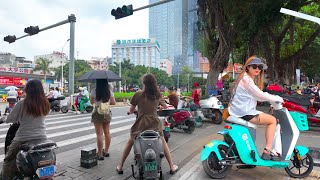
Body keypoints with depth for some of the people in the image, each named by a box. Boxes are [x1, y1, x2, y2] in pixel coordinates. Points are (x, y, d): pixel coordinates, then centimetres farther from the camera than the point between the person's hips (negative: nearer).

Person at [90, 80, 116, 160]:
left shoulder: (94, 91, -9)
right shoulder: (109, 91, -1)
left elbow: (91, 102, 2)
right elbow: (113, 103, 3)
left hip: (98, 113, -3)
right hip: (107, 113, 4)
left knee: (99, 134, 0)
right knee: (107, 132, 14)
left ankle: (100, 154, 5)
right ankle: (106, 151, 27)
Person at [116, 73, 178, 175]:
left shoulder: (138, 94, -5)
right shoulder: (157, 94, 4)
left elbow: (131, 110, 2)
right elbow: (165, 107, 19)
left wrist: (129, 111, 24)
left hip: (141, 123, -2)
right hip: (155, 123, 2)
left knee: (130, 143, 20)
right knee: (163, 142, 22)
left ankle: (120, 167, 27)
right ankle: (172, 167, 26)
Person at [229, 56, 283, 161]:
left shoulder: (248, 79, 18)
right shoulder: (246, 79, -14)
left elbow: (257, 96, 20)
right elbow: (260, 95, -15)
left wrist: (274, 98, 13)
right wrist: (277, 99, -1)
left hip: (241, 111, 10)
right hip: (244, 113, -10)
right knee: (272, 120, -4)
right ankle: (267, 151, -2)